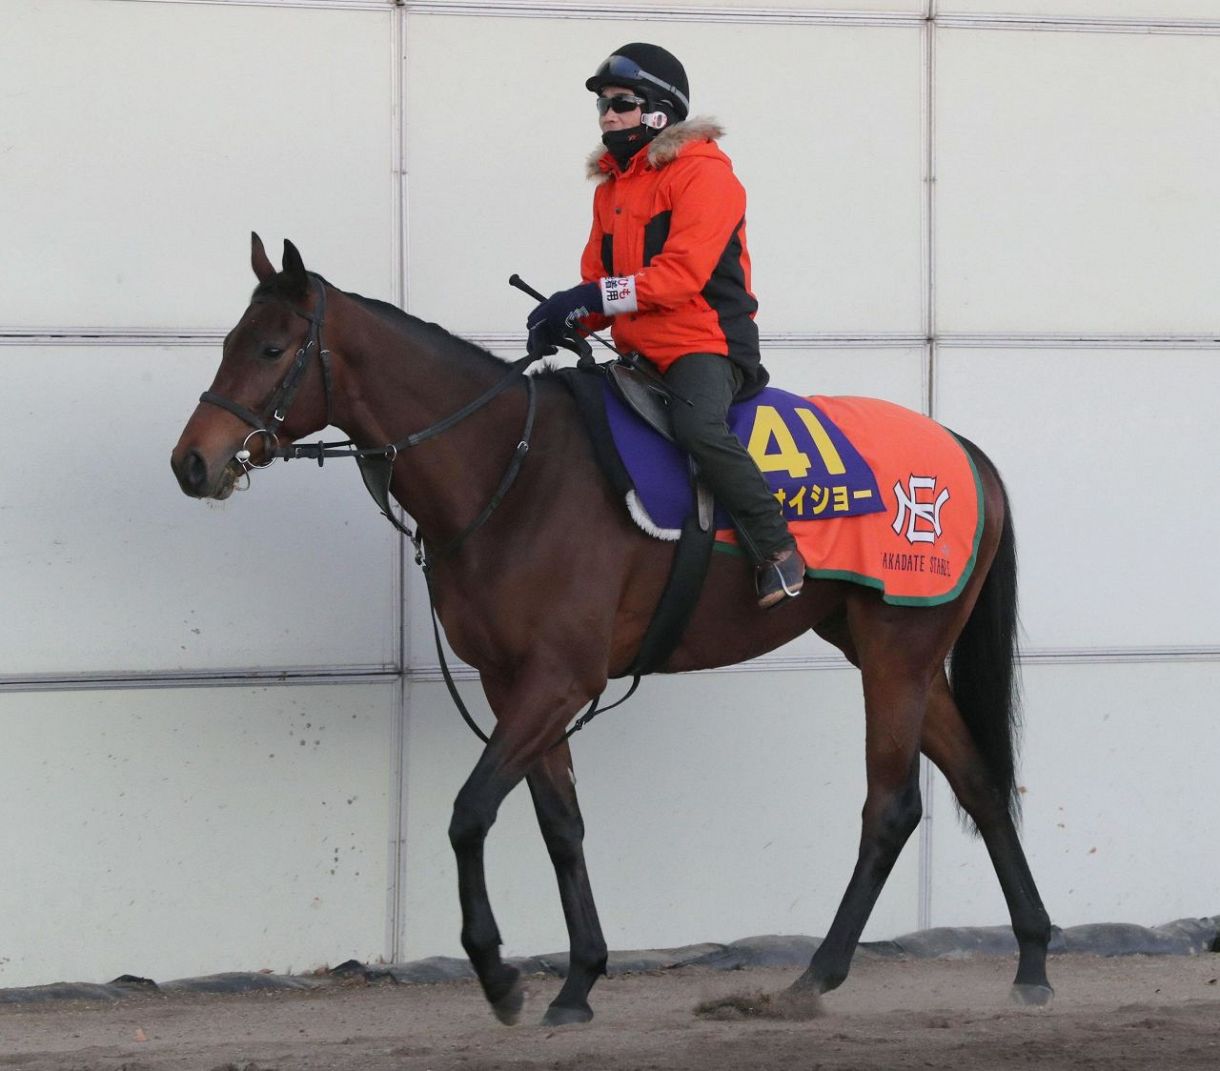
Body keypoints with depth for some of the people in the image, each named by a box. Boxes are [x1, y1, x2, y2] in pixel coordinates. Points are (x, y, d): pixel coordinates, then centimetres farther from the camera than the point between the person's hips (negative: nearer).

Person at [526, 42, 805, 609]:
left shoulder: (701, 174, -8)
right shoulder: (611, 186, 18)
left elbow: (682, 273, -19)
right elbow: (599, 282, 16)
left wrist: (593, 297, -23)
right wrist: (564, 319, -7)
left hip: (705, 343, -9)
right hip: (642, 355, 9)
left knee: (698, 427, -36)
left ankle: (776, 547, -27)